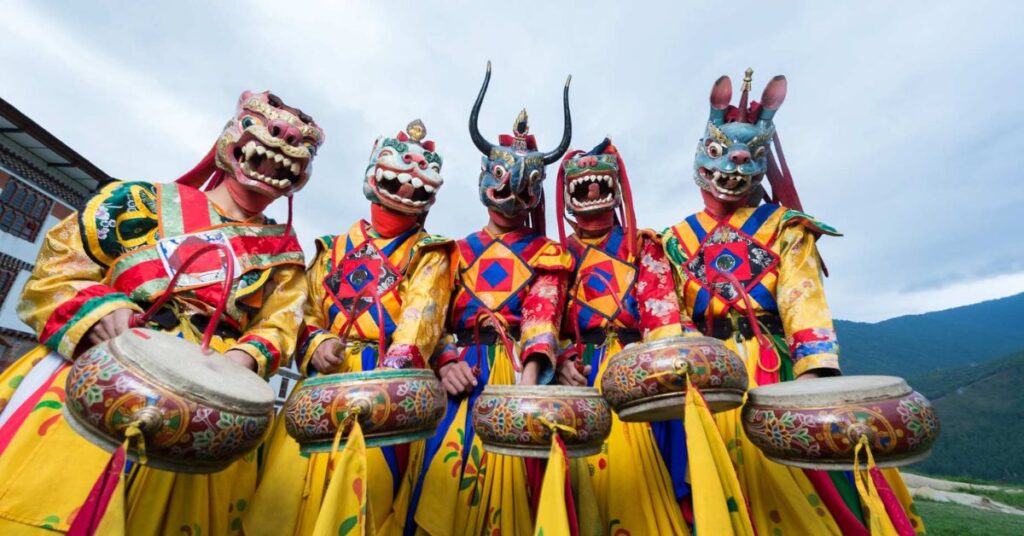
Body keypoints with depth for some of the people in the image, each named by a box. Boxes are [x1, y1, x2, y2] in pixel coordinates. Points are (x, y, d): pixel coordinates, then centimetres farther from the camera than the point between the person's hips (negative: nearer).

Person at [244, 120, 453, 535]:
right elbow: (307, 313, 15)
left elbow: (419, 319, -11)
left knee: (367, 493, -4)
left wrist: (391, 375, -26)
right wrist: (317, 344, -7)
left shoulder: (429, 255, 6)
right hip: (322, 381, 4)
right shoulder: (334, 249, 18)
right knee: (286, 494, 3)